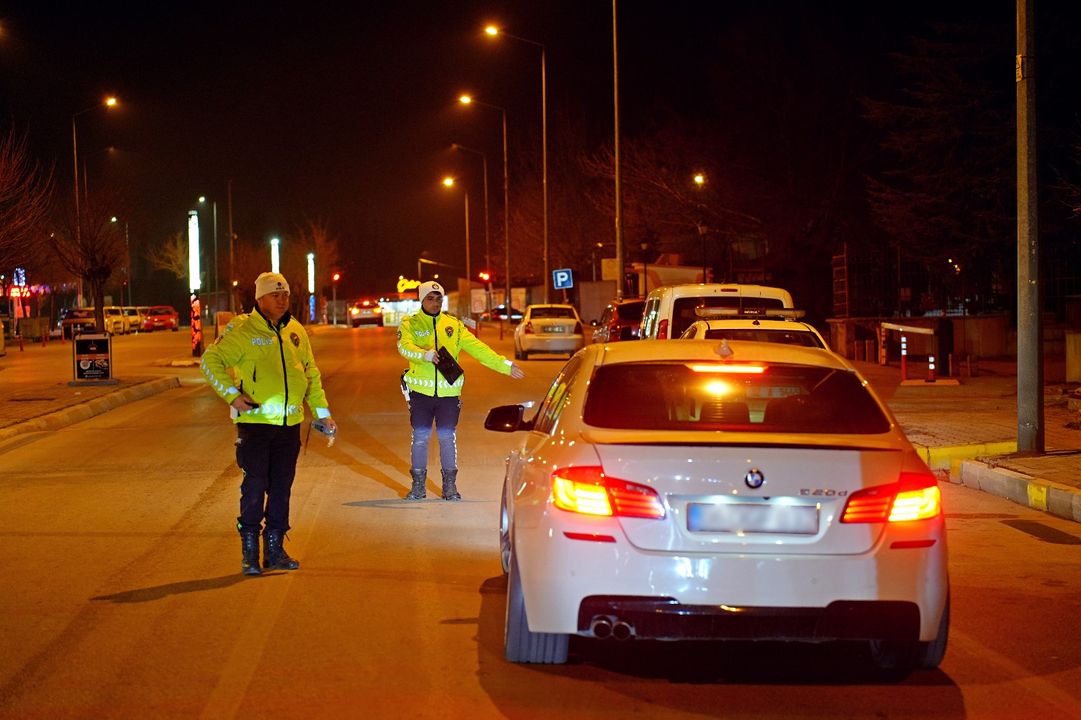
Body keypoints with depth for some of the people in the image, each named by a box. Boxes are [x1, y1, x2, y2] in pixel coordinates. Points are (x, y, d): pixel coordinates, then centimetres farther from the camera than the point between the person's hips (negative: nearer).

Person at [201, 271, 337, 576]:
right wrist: (232, 394, -14)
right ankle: (249, 552, 6)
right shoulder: (242, 330, -5)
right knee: (254, 486, -4)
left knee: (282, 487, 9)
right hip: (255, 422, -5)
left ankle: (274, 550, 18)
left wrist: (322, 412, 18)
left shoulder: (296, 331, 12)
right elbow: (211, 361, -6)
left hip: (290, 423, 5)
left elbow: (311, 374, 22)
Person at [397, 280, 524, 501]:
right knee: (420, 437, 1)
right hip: (420, 390, -2)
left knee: (448, 437, 4)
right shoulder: (410, 324, 2)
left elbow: (477, 348, 9)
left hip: (448, 391, 2)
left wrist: (505, 365, 4)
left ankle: (450, 486, 14)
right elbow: (405, 347, -17)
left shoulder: (453, 325, 10)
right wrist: (427, 355, -35)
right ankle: (418, 485, 13)